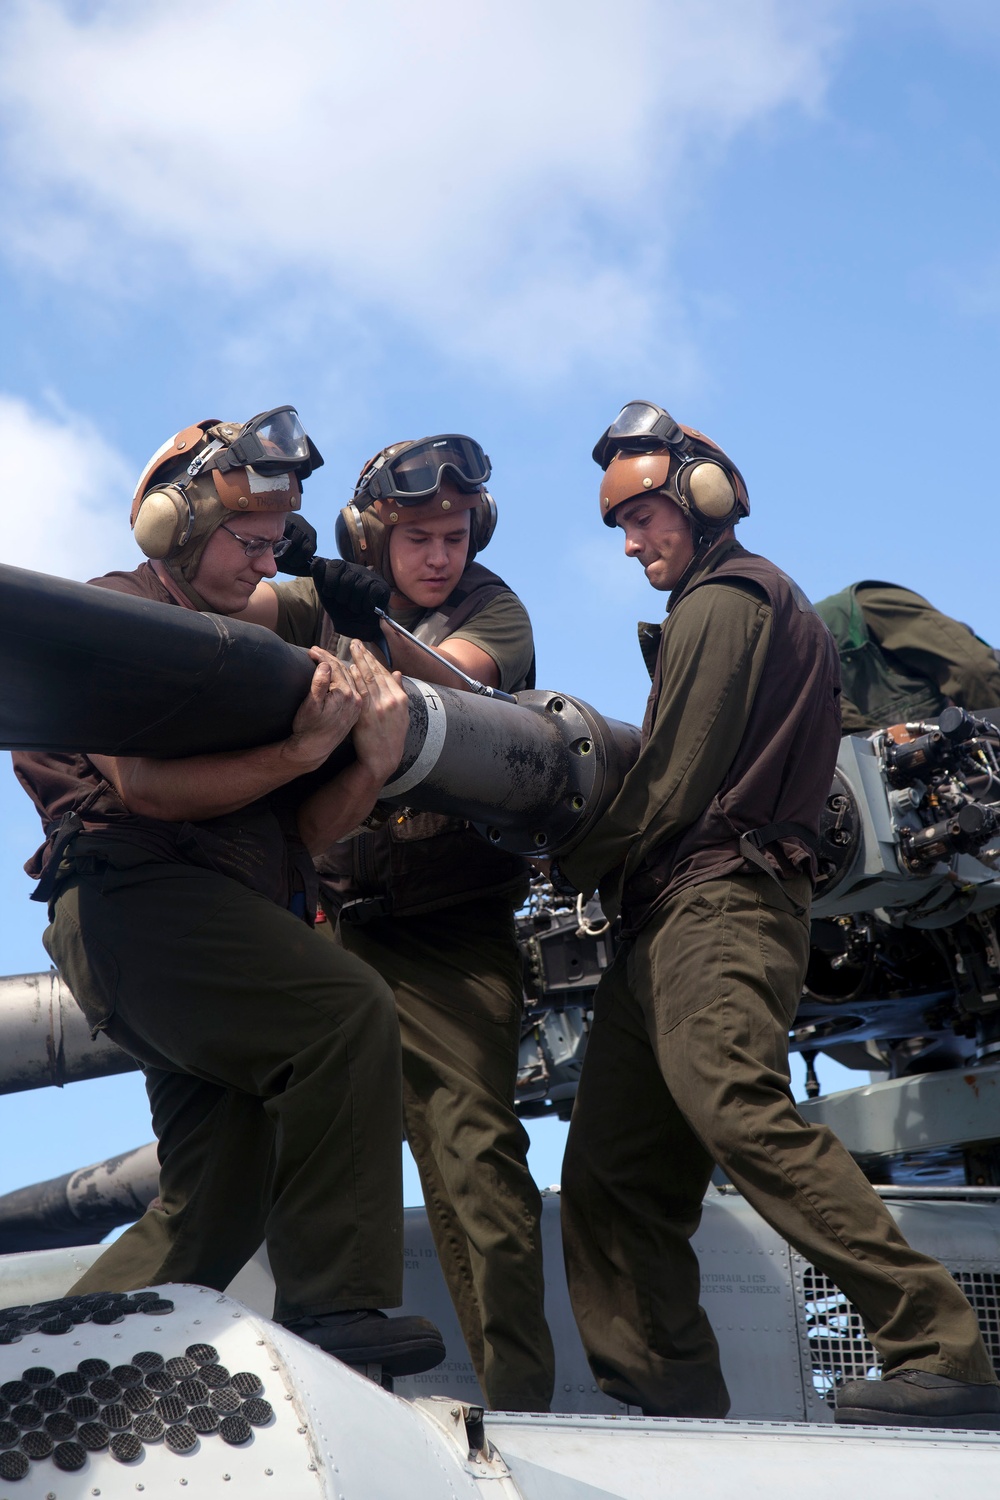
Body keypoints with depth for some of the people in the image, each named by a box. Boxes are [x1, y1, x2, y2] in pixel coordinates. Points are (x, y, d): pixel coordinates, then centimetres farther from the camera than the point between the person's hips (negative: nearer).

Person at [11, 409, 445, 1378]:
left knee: (216, 1205, 4)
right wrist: (299, 750, -16)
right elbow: (144, 784, -13)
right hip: (134, 897, -9)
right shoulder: (121, 610, 3)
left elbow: (299, 833, 14)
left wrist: (371, 768, -5)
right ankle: (331, 1306, -28)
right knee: (348, 1010, -27)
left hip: (210, 930, 9)